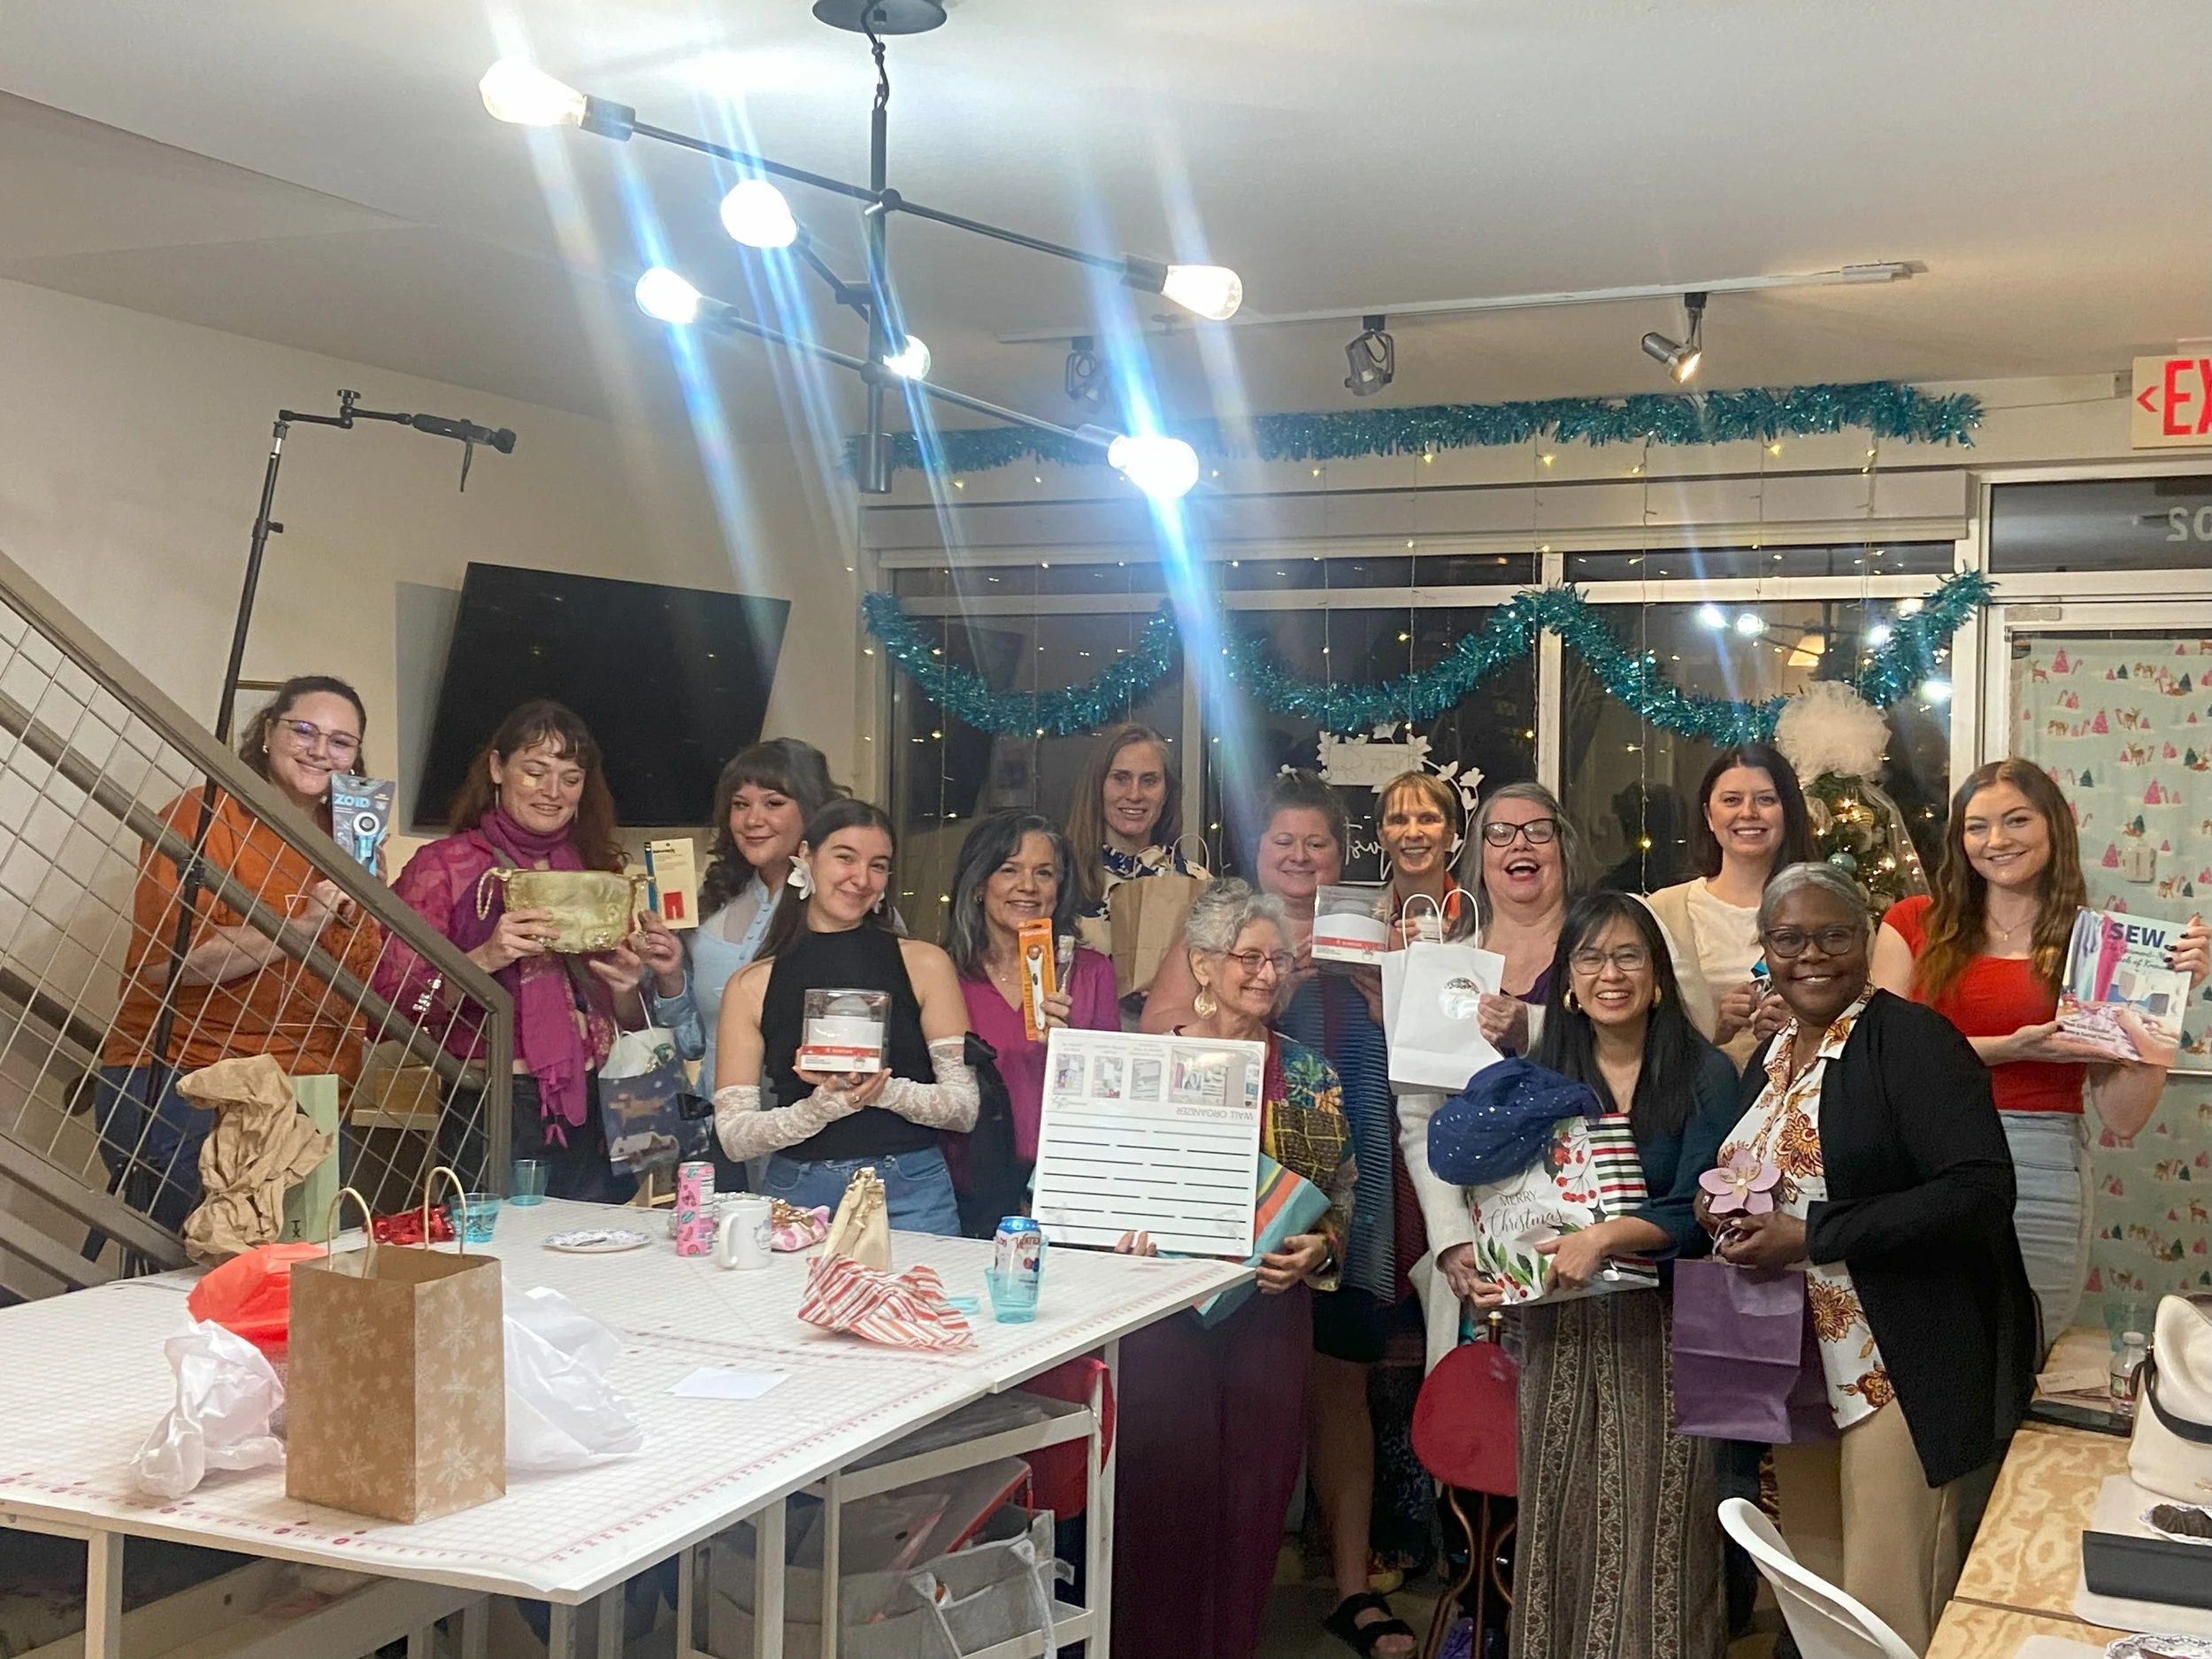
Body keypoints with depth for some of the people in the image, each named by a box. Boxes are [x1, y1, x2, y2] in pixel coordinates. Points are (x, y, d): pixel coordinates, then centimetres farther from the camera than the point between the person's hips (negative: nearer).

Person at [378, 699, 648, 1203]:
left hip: (591, 1117, 4)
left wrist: (626, 986, -5)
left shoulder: (596, 872, 13)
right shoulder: (445, 865, 0)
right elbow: (393, 996, -10)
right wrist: (486, 958, -23)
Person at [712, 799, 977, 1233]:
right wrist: (820, 1108, -17)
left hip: (909, 1195, -1)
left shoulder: (925, 965, 4)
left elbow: (964, 1108, 0)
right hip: (798, 1196, 1)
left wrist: (883, 1090, -17)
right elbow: (732, 1135, 0)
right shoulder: (752, 985, 5)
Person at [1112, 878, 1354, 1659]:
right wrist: (1131, 1229, -15)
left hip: (1271, 1308, 2)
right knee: (1164, 1483, 0)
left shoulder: (1311, 1075, 9)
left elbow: (1345, 1196, 10)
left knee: (1256, 1486, 5)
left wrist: (1320, 1249, -9)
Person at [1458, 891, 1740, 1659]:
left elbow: (1699, 1210, -9)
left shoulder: (1705, 1075, -2)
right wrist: (1489, 1270, -8)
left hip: (1663, 1324, -3)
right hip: (1560, 1324, 3)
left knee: (1656, 1520, -3)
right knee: (1562, 1514, 5)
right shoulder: (1538, 1076, 8)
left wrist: (1606, 1237, -23)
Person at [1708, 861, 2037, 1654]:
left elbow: (1981, 1192, -22)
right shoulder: (1768, 1060, 12)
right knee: (1811, 1591, 15)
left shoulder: (1912, 1038, -12)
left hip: (1901, 1365, -8)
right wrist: (1725, 1214, 1)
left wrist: (1810, 1237, -23)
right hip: (1797, 1361, 8)